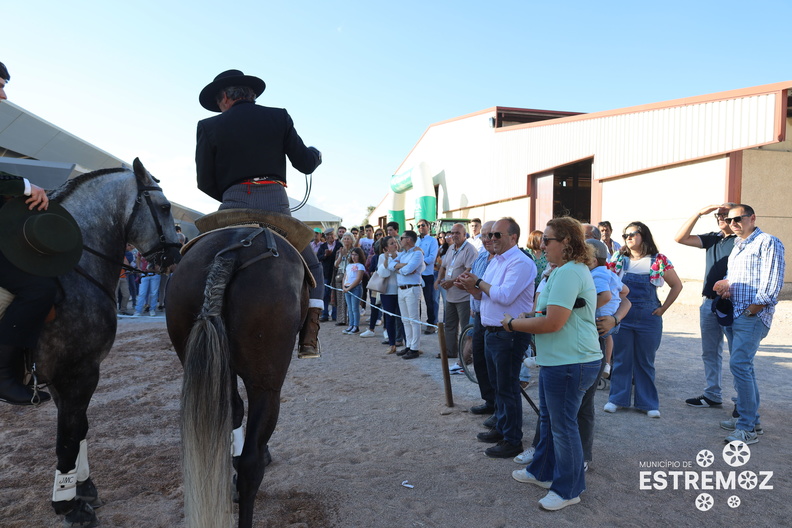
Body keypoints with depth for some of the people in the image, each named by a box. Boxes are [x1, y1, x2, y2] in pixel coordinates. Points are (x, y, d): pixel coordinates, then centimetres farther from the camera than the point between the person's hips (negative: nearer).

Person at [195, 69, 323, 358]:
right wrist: (316, 155, 32)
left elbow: (205, 182, 5)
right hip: (276, 204, 0)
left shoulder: (209, 127, 8)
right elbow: (305, 164, 9)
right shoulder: (279, 117, 9)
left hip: (233, 207, 0)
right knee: (312, 268, 17)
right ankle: (309, 338, 1)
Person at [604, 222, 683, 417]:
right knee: (621, 359, 9)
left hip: (648, 317, -1)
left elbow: (677, 285, 5)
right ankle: (617, 398, 20)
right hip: (622, 315, 1)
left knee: (646, 362, 10)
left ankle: (648, 403, 21)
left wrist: (663, 308, 0)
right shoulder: (618, 258, 3)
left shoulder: (659, 260, -1)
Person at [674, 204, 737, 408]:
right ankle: (712, 395, 21)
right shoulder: (712, 238, 13)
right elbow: (680, 238, 5)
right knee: (710, 353, 12)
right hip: (709, 302, 7)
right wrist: (699, 213, -1)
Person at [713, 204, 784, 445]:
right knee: (742, 366, 14)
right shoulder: (737, 247, 21)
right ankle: (749, 417, 25)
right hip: (733, 314, 9)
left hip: (752, 316, -9)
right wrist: (726, 285, 6)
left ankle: (748, 428, -10)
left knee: (739, 364, -16)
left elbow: (772, 281, -14)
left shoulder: (767, 242, -5)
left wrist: (754, 307, -19)